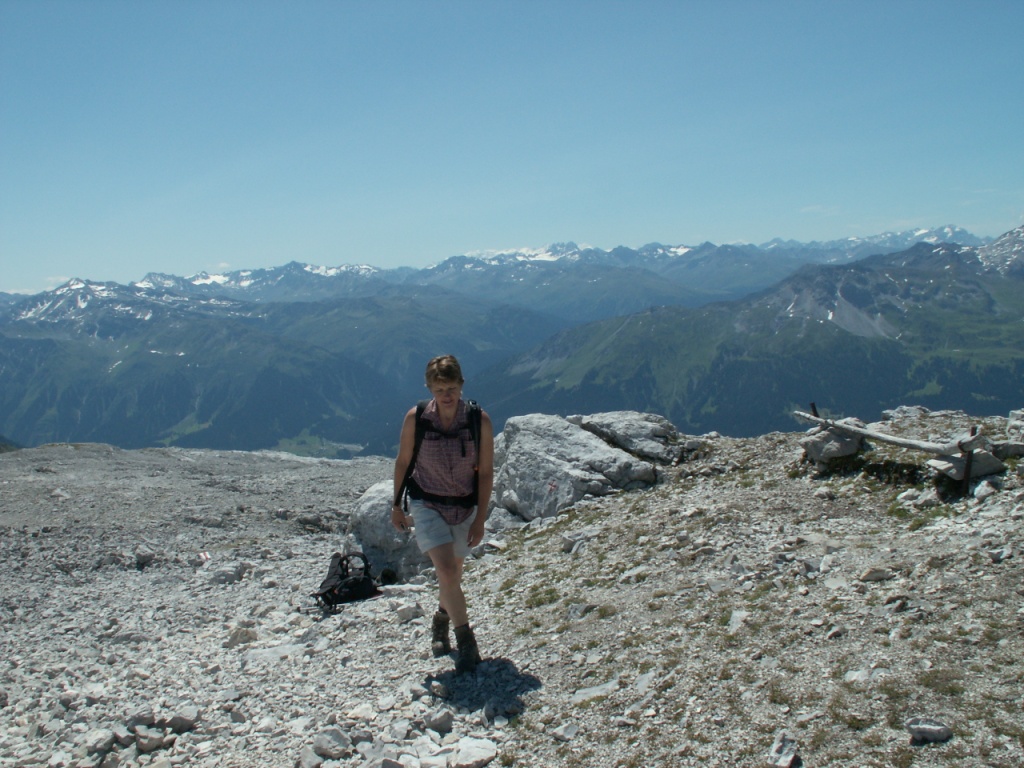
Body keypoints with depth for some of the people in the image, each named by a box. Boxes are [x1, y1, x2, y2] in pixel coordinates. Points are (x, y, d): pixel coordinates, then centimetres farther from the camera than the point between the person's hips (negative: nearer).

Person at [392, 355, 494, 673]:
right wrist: (397, 506, 4)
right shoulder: (416, 418, -16)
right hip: (426, 505, -1)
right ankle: (466, 642, -4)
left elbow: (486, 472, -7)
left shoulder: (479, 420, -16)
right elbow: (402, 462, -1)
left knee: (453, 574, 16)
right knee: (447, 570, -19)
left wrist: (480, 519, -7)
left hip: (464, 507, 2)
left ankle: (441, 620, 46)